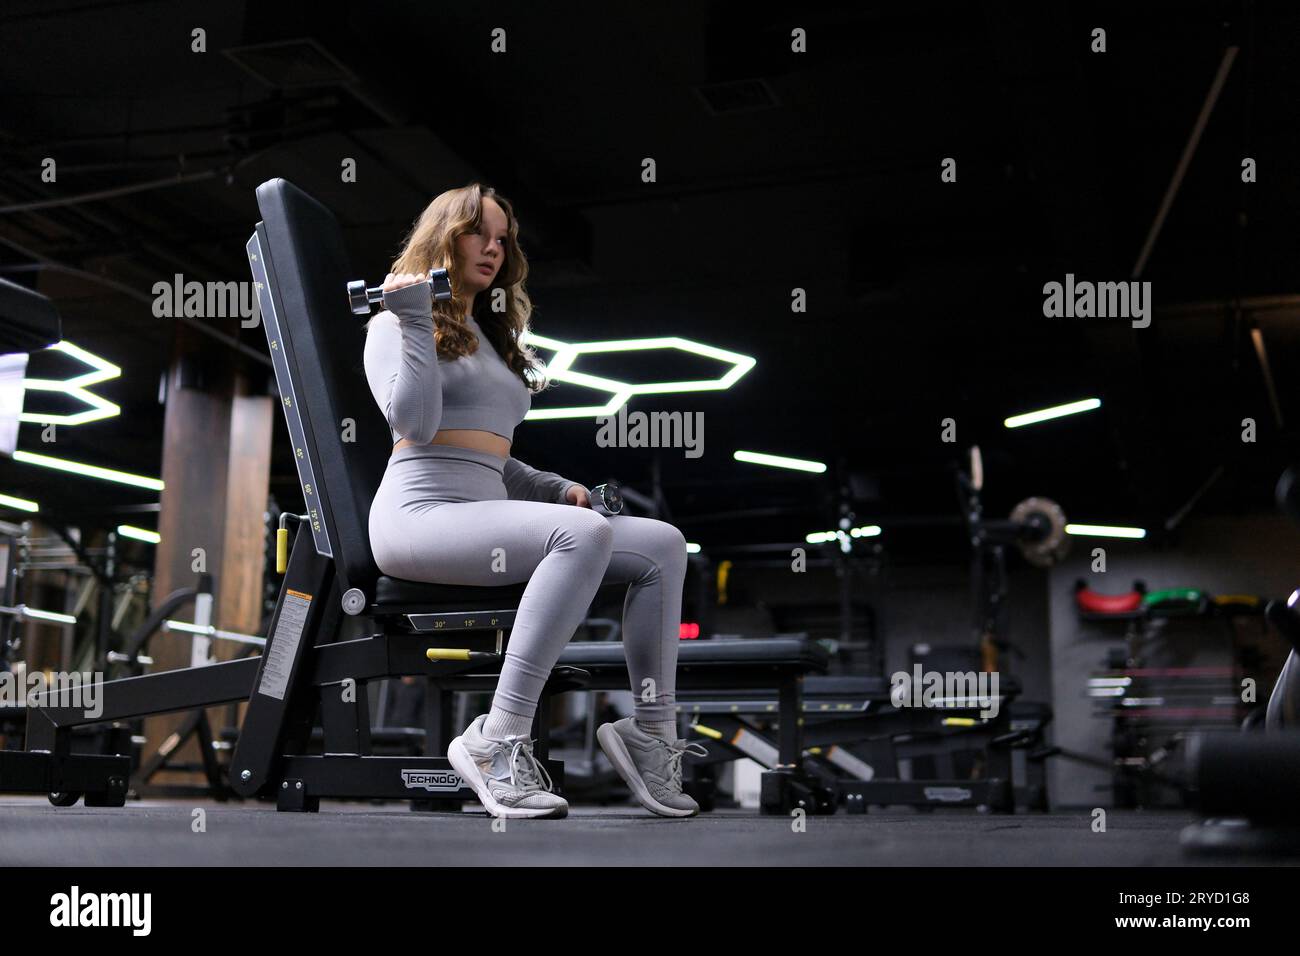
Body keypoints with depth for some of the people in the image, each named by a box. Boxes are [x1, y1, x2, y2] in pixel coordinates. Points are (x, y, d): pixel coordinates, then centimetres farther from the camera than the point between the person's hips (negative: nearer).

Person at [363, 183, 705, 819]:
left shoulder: (492, 338, 30)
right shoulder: (396, 325, 8)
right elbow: (414, 425, -10)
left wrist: (556, 488, 13)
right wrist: (414, 322, -10)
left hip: (486, 511, 8)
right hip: (420, 513, -7)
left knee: (662, 545, -10)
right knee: (583, 533, -35)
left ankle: (651, 733, -12)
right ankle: (499, 742, -35)